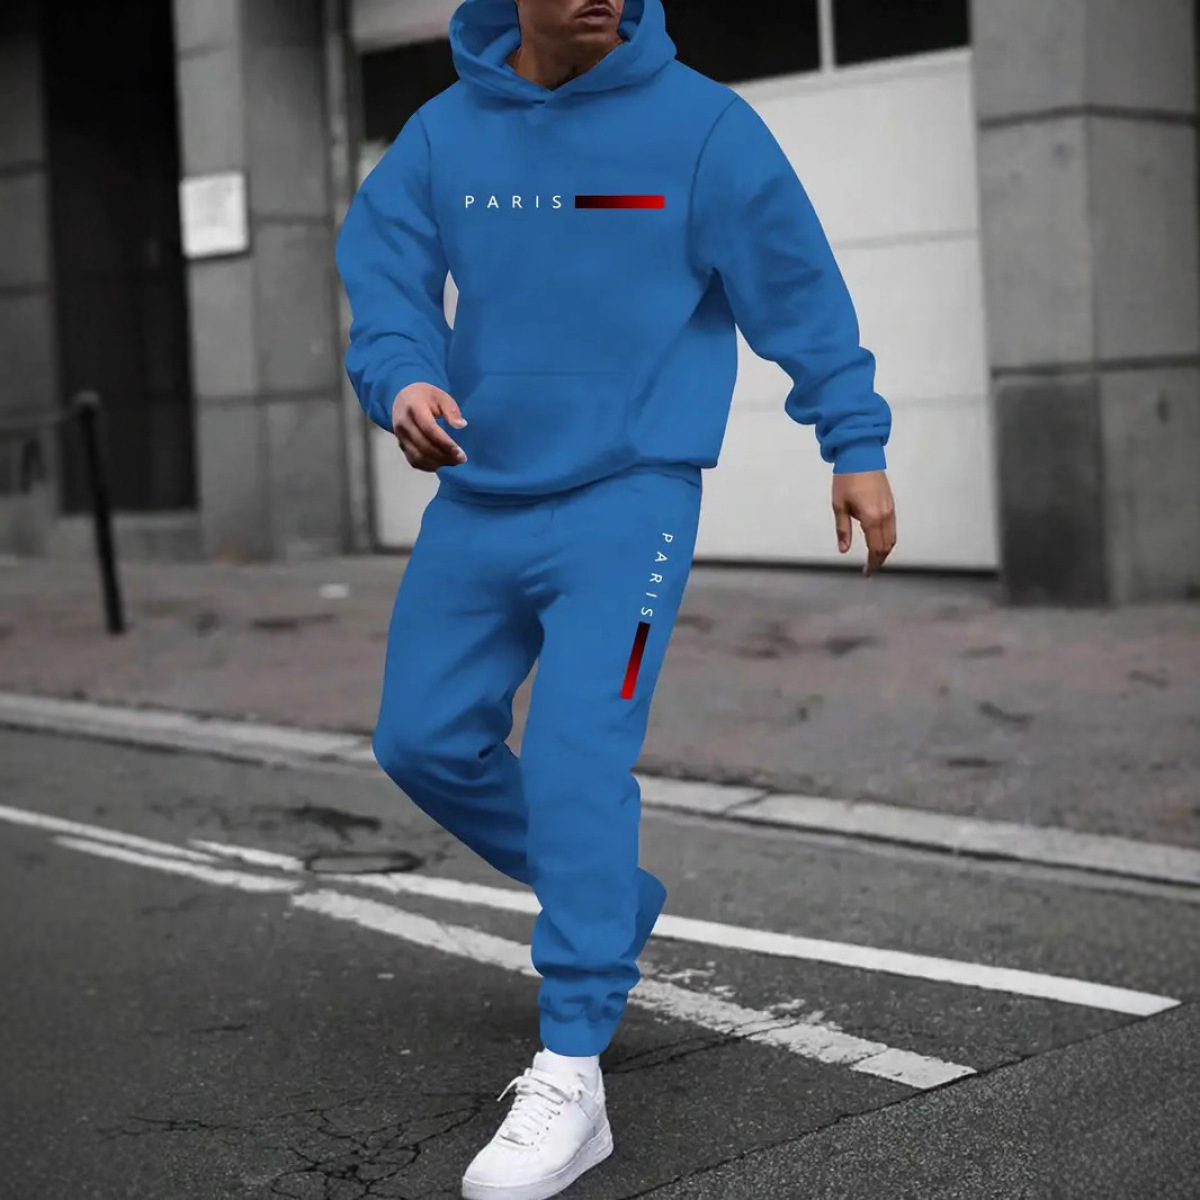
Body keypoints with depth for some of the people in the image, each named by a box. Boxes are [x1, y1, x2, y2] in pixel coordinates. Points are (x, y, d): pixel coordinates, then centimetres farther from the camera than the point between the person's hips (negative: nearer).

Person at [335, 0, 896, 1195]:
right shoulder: (441, 132, 4)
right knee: (426, 740, 10)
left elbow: (798, 287, -3)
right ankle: (608, 904, 34)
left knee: (577, 758, -17)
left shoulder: (701, 124, -7)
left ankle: (570, 1080, -11)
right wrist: (402, 378, -19)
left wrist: (855, 444, -4)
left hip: (626, 498, -5)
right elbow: (381, 271, 2)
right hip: (477, 498, 6)